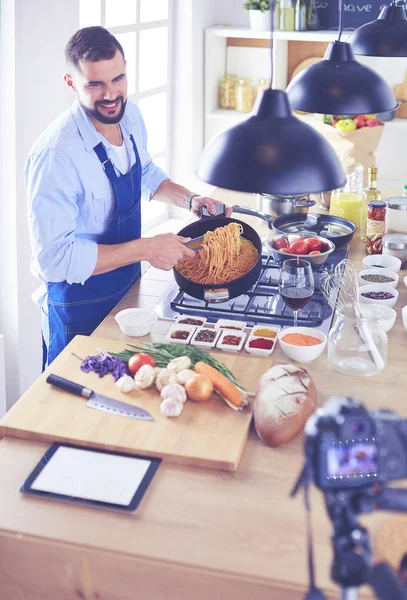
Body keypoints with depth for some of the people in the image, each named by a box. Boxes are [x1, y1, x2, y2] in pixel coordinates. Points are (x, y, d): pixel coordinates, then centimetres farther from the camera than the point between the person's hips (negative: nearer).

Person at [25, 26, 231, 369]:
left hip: (128, 284, 7)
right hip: (79, 304, -7)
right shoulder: (55, 154, -31)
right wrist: (146, 249, -30)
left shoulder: (130, 116, -6)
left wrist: (188, 199, -1)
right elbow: (55, 258, -31)